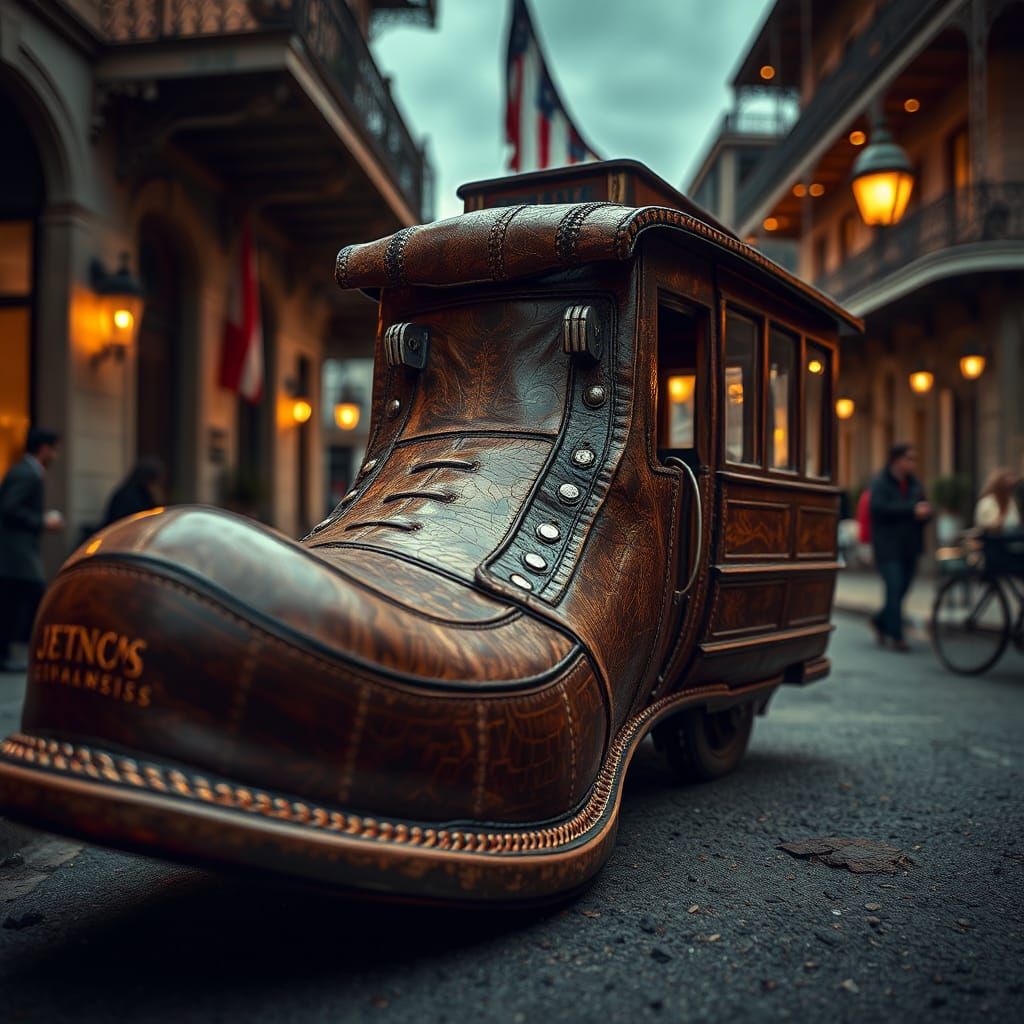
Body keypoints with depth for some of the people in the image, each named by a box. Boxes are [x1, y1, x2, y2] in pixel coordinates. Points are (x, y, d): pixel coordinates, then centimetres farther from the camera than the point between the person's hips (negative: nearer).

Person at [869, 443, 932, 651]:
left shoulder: (914, 483, 14)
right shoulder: (880, 483, -6)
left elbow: (923, 510, 18)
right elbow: (880, 508, -20)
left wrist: (925, 512, -7)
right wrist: (912, 510, -21)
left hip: (909, 546, 7)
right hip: (888, 546, -7)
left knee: (903, 588, 9)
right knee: (895, 589, -10)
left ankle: (880, 621, 31)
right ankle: (895, 636, -3)